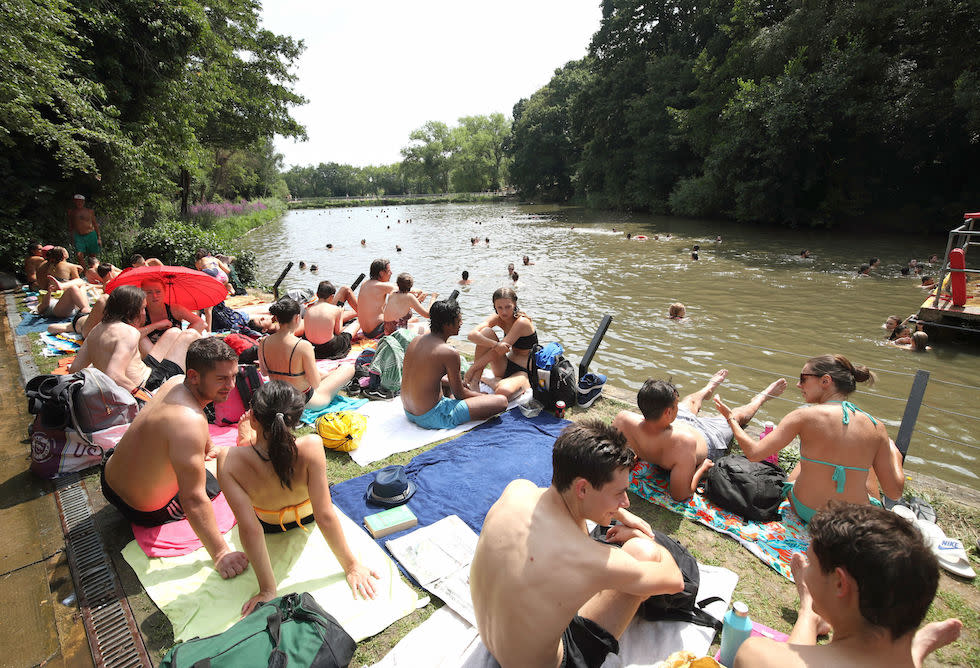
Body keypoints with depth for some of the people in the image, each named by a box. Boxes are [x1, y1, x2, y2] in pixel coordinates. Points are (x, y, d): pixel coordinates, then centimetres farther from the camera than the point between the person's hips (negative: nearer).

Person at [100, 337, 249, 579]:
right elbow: (193, 500, -37)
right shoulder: (190, 422, -39)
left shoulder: (175, 382, -12)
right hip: (145, 512, -7)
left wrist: (207, 446, 29)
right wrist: (221, 554, -31)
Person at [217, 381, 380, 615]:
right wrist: (352, 566, -23)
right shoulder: (310, 447, -42)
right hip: (305, 516, 1)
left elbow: (249, 529, -38)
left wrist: (267, 591, -26)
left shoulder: (230, 461, -41)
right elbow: (325, 516, -36)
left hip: (266, 522, -1)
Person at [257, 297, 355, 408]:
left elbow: (264, 372, 8)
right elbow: (315, 384, -20)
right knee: (349, 368, 10)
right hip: (305, 402, -6)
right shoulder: (303, 346, -30)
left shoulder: (262, 343, -11)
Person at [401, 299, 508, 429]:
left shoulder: (415, 341, 3)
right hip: (431, 418, -9)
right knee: (501, 401, -12)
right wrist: (486, 396, 10)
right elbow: (459, 394, -9)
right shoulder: (449, 352, -20)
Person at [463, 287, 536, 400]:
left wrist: (472, 369, -21)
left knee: (503, 391, -42)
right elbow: (472, 335, -19)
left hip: (525, 372, -7)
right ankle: (475, 382, -15)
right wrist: (495, 344, -36)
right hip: (505, 368, 7)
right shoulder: (498, 318, -2)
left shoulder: (522, 322, -20)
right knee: (486, 332, -16)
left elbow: (496, 352, -23)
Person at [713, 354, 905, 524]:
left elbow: (755, 453, -19)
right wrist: (894, 454, 16)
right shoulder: (876, 427, -9)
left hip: (805, 513, -1)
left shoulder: (805, 416, -17)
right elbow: (895, 492, -3)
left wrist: (731, 419, -4)